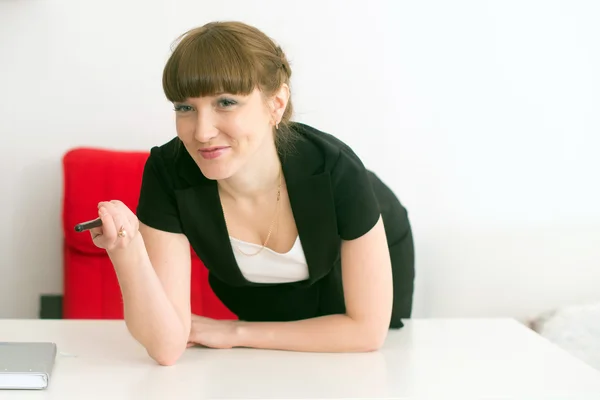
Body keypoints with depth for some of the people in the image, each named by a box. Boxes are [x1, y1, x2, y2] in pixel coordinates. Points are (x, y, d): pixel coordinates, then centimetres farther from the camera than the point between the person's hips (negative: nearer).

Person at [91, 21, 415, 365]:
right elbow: (168, 346, -37)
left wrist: (236, 333, -28)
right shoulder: (168, 173, -36)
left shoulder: (334, 169, -41)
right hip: (268, 293, 1)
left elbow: (367, 329, -31)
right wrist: (127, 253, -55)